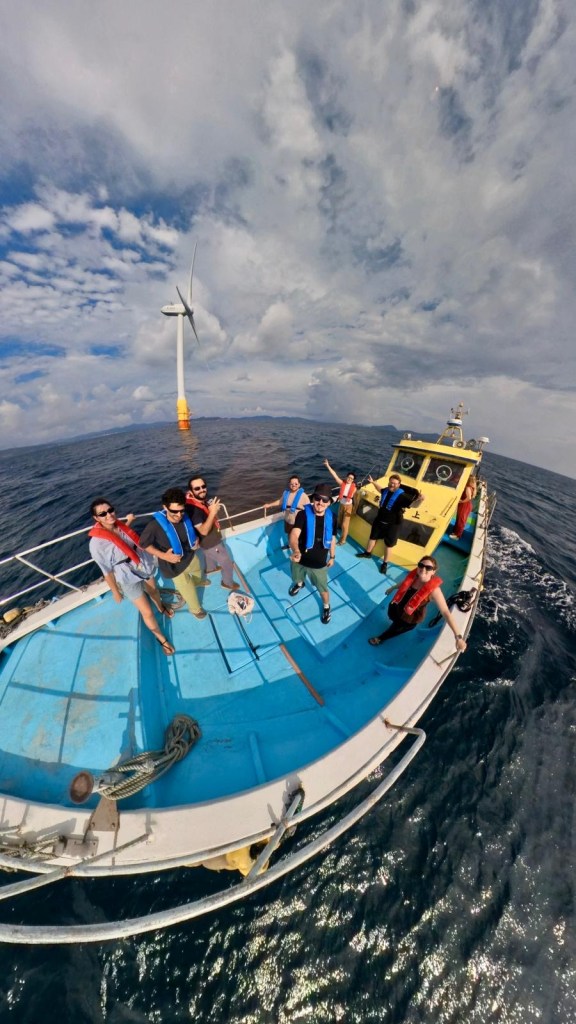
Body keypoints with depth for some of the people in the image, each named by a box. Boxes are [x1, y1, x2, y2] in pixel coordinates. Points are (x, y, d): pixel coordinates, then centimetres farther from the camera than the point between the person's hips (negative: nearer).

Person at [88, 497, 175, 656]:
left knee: (154, 591, 32)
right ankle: (161, 639, 31)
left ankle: (161, 608, 65)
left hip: (145, 566, 6)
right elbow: (107, 571, -17)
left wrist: (128, 522, 0)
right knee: (147, 613, 6)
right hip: (129, 579, -5)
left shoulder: (119, 525, -14)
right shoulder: (97, 543, -29)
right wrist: (115, 592, -6)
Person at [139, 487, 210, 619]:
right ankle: (195, 609, 51)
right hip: (175, 566, -5)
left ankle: (198, 581, 75)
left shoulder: (184, 517, -20)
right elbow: (144, 544, -18)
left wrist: (196, 541, -14)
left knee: (198, 572, 37)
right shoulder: (155, 525, -34)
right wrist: (164, 556, -27)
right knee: (189, 591, 17)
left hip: (191, 556, 5)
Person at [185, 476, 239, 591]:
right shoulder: (193, 508, -37)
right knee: (228, 564, 11)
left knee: (209, 555, 39)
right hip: (211, 543, -9)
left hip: (209, 540, 9)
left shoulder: (202, 499, -11)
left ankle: (210, 568, 69)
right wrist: (212, 512, -42)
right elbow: (204, 530, -39)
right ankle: (228, 583, 37)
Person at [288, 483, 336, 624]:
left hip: (319, 563, 0)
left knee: (323, 589, 18)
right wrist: (296, 551, -58)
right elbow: (294, 534, -38)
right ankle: (299, 584, 68)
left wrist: (332, 556, 11)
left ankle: (326, 607, 50)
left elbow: (332, 539, 3)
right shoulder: (303, 514, -24)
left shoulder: (331, 518, -12)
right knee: (297, 578, 31)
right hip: (300, 560, 0)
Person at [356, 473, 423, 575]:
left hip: (392, 525, -6)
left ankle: (385, 563, 27)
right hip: (379, 520, 6)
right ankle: (367, 553, 44)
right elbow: (380, 490, 21)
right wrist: (373, 482, 24)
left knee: (388, 544, 10)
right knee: (373, 537, 21)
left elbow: (413, 504, -33)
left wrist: (420, 500, -54)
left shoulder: (402, 495, -23)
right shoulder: (386, 490, -4)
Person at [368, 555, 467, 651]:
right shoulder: (414, 575, -21)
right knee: (392, 616, 35)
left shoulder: (434, 590, -36)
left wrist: (458, 636, -41)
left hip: (410, 618, -4)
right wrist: (392, 588, 18)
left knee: (395, 629, 23)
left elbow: (445, 612, -36)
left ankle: (380, 639, 55)